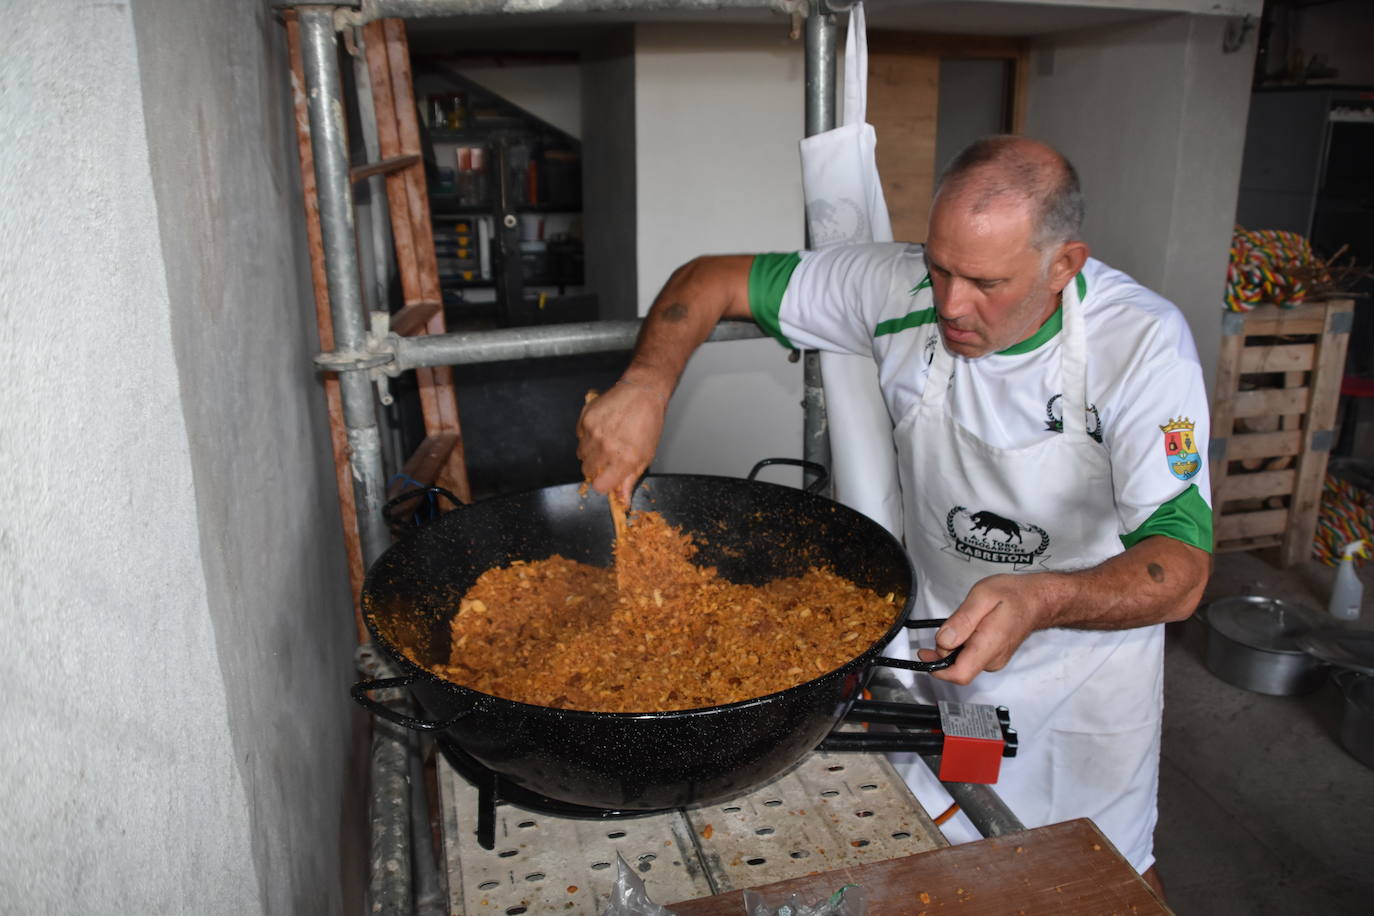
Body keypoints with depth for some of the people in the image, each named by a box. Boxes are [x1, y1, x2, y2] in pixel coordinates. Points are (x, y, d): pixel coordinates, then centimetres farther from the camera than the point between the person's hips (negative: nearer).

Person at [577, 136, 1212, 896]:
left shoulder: (1142, 343, -25)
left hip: (1084, 669, -1)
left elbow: (1181, 571, -29)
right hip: (937, 641, 2)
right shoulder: (900, 288, -18)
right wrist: (645, 383, -30)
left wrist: (1044, 599, -49)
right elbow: (713, 281, -12)